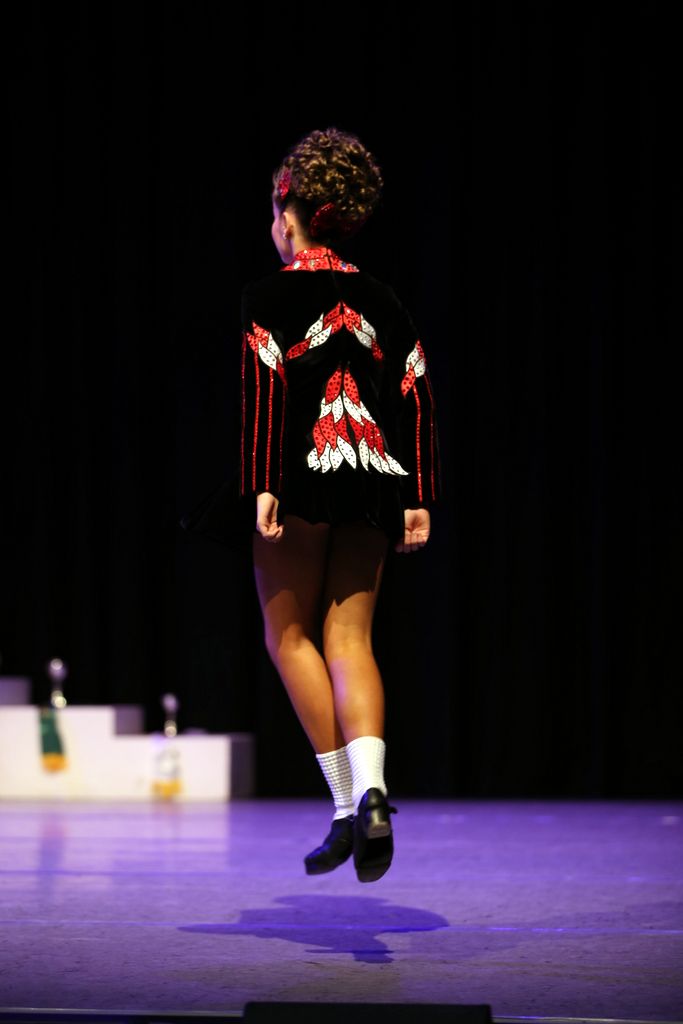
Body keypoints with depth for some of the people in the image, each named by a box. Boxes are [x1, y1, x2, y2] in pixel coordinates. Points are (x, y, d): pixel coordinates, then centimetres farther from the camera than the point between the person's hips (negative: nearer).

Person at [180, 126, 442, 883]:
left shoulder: (269, 296, -2)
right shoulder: (380, 301, 12)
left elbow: (263, 390, -12)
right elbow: (416, 397, 8)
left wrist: (260, 484, -15)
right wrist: (419, 498, 9)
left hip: (301, 479, -4)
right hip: (373, 482, 5)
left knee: (290, 634, 6)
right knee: (349, 638, 4)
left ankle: (346, 805, -2)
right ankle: (371, 795, -16)